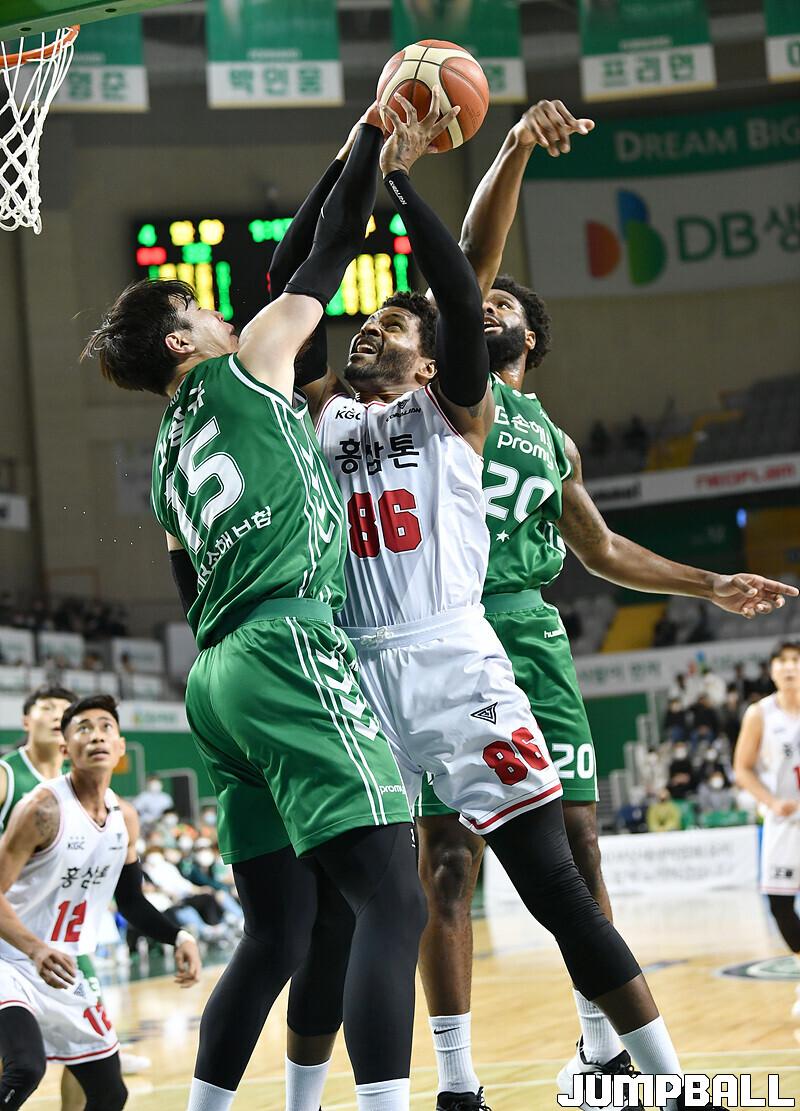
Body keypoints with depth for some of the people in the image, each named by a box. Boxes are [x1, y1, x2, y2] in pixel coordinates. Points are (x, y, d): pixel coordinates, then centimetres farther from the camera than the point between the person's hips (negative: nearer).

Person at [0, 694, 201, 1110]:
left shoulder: (125, 818, 4)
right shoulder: (44, 808, -19)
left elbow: (131, 900, 17)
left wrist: (179, 938, 0)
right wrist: (35, 949, -36)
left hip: (68, 974, 8)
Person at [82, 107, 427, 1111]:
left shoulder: (167, 465, 24)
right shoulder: (242, 370, 6)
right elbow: (329, 253, 10)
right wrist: (372, 135, 21)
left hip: (219, 681, 9)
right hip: (290, 654, -9)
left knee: (277, 933, 12)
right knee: (394, 902, -14)